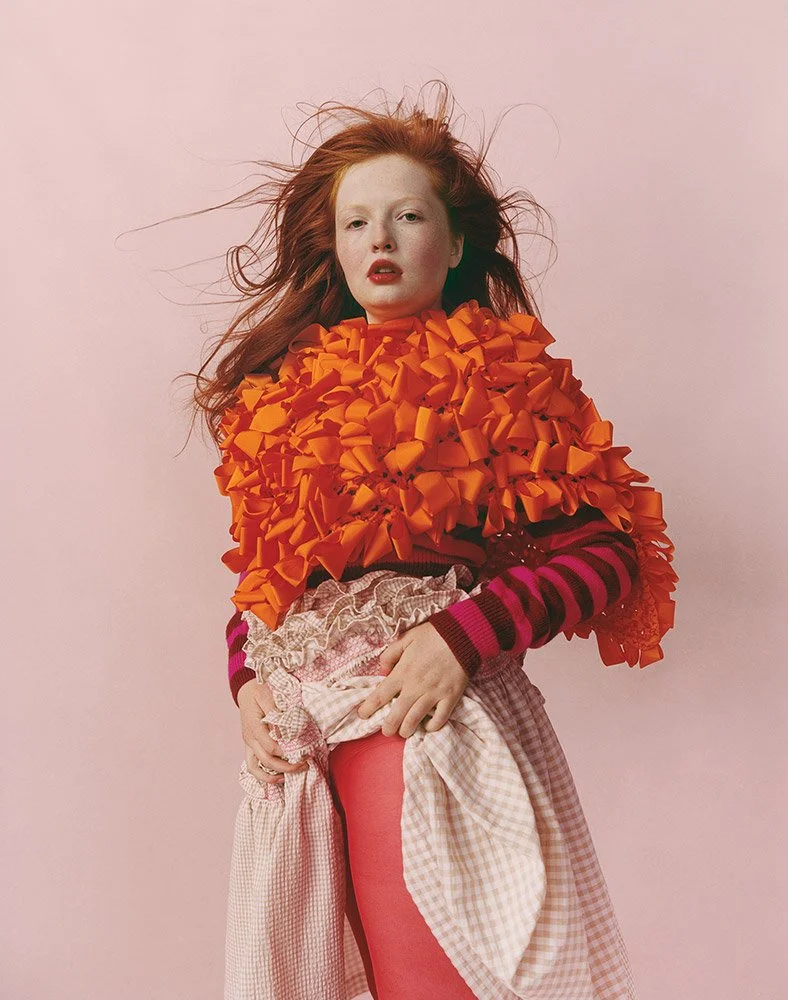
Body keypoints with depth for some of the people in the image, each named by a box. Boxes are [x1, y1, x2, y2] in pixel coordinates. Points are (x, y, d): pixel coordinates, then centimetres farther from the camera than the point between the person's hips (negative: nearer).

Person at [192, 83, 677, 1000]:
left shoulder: (504, 376, -3)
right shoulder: (291, 390, 12)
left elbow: (610, 550, -9)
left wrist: (465, 636, -19)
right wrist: (248, 678, 2)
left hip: (434, 713, -5)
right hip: (301, 737, 5)